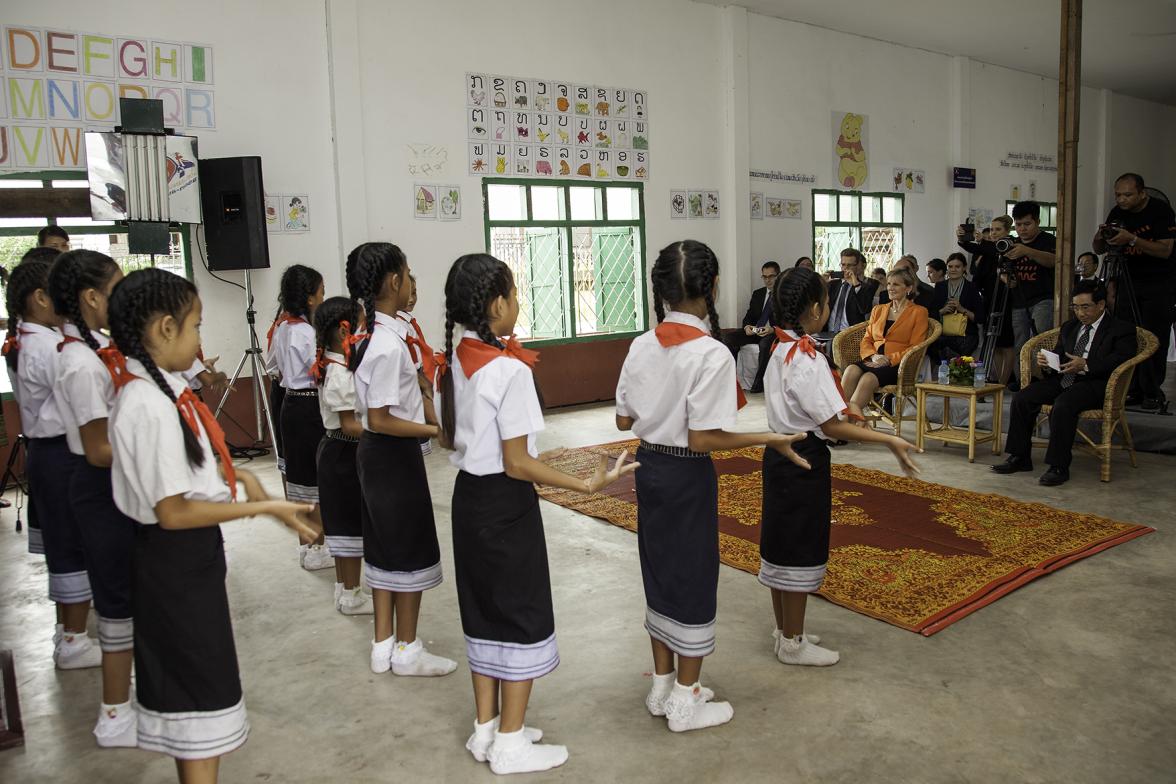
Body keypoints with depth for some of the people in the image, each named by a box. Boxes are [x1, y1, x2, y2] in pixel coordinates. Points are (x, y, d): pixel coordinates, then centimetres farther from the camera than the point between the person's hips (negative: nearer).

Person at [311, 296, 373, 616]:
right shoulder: (341, 373, -21)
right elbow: (349, 425, -23)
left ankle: (344, 588, 29)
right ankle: (351, 595, 14)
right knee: (353, 525, 2)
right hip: (344, 454, -10)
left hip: (336, 451, 10)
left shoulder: (335, 367, 8)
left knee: (344, 523, 17)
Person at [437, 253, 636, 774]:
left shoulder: (453, 361, 2)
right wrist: (587, 485, -17)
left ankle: (485, 729, 34)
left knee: (483, 612, 19)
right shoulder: (510, 369, -22)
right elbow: (518, 465, -21)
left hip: (468, 496, 8)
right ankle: (510, 745, 21)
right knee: (522, 616, 8)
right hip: (506, 505, -8)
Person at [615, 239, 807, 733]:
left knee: (659, 572, 19)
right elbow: (703, 439, -21)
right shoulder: (711, 353, -20)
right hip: (687, 476, -6)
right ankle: (685, 702, 24)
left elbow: (624, 421, 4)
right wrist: (771, 439, -13)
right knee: (693, 579, 9)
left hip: (648, 468, 6)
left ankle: (662, 686, 34)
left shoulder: (642, 345, -2)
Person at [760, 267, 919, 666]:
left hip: (779, 454, 9)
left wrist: (841, 407, 24)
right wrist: (890, 441, -20)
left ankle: (784, 629, 34)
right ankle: (793, 643, 19)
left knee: (782, 544, 18)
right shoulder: (808, 359, -22)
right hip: (804, 461, -9)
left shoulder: (781, 350, 6)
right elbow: (831, 427, -22)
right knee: (800, 549, 4)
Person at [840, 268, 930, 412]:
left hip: (898, 365, -4)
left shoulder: (918, 312, 9)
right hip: (873, 361, 4)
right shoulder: (878, 310, 24)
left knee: (868, 378, -35)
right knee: (851, 370, -31)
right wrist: (873, 356, -5)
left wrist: (889, 359, -14)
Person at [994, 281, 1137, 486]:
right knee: (1022, 398, -16)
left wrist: (1085, 366, -26)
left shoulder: (1122, 330, 3)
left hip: (1095, 384, -6)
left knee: (1063, 405, -35)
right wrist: (1047, 363, -2)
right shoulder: (1070, 327, 23)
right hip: (1063, 379, 6)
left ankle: (1059, 467, -27)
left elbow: (1120, 360, -13)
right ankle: (1020, 457, -7)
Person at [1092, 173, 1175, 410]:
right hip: (1128, 280, 5)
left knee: (1153, 338, -7)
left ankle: (1153, 393, 0)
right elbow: (1099, 250, 9)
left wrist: (1131, 239, -28)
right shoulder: (1117, 213, 4)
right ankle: (1134, 391, 2)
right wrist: (1100, 236, -13)